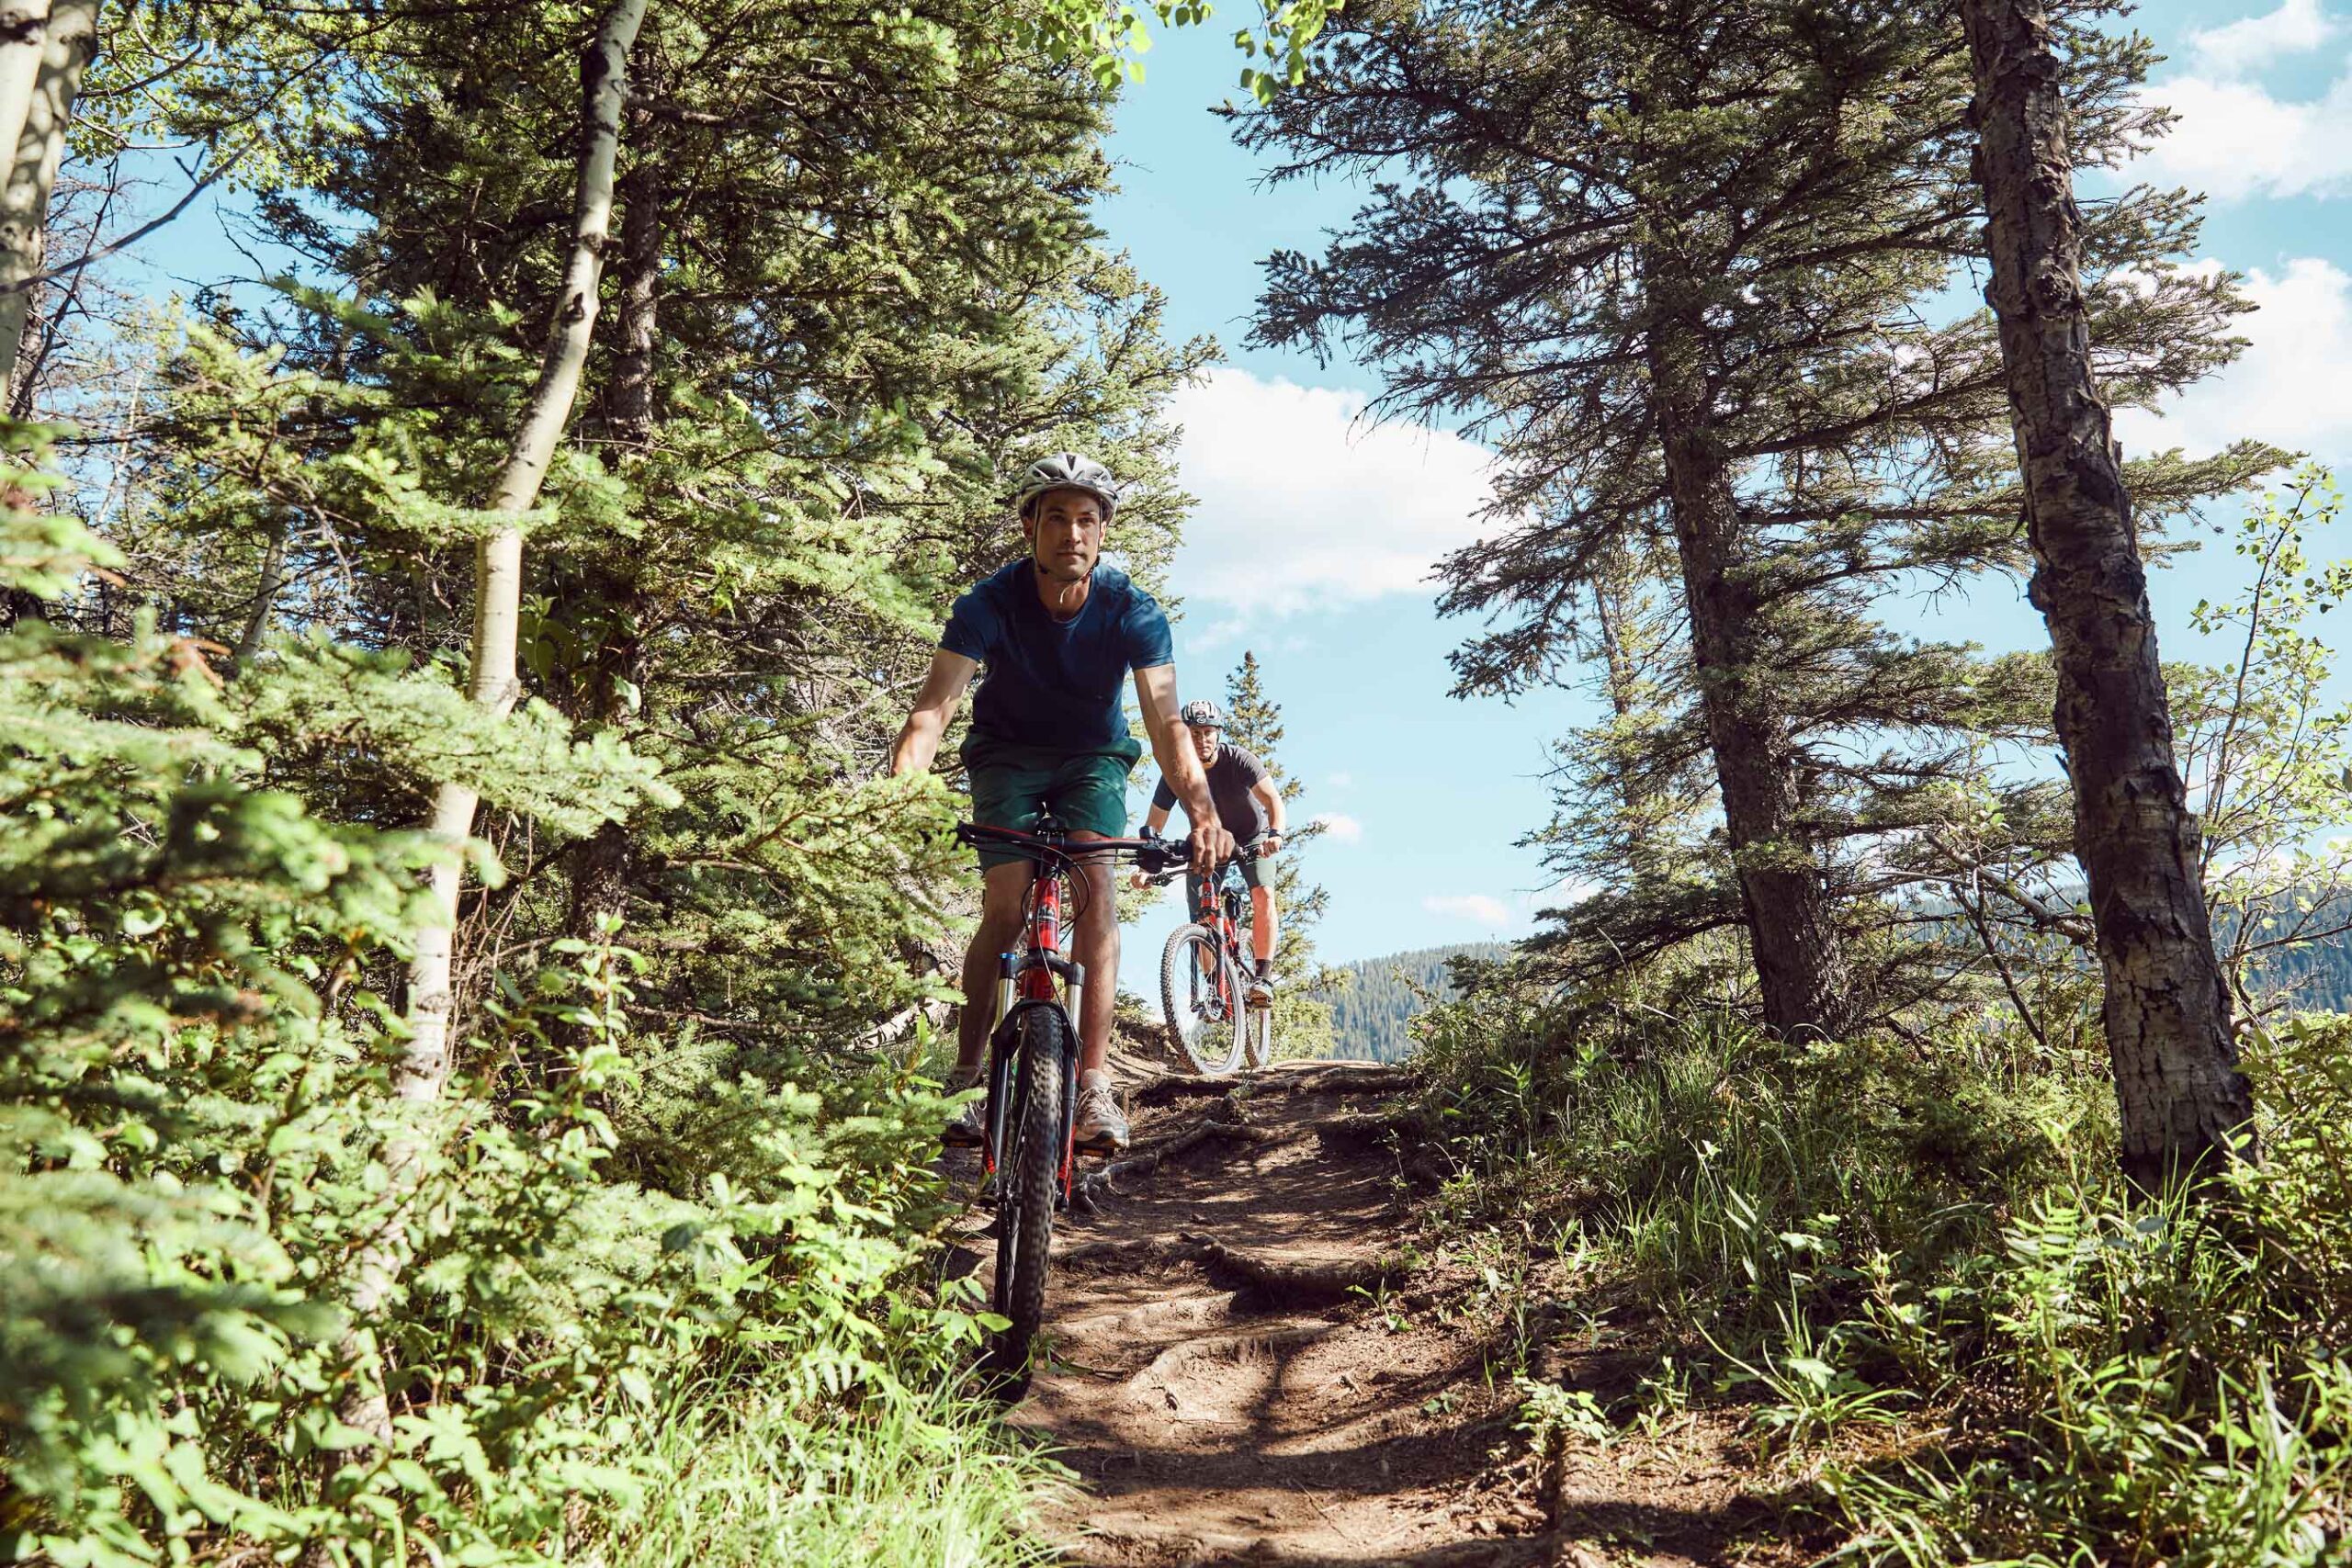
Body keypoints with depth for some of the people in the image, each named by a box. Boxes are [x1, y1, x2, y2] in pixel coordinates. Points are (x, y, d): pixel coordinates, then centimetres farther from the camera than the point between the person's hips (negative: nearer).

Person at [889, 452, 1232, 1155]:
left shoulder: (1134, 613, -23)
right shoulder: (989, 604, -24)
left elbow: (1166, 721, -31)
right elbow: (933, 707, -32)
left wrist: (1203, 810, -48)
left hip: (1092, 758, 0)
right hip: (1007, 756, 0)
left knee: (1097, 893, -20)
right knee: (1004, 909, -15)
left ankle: (1092, 1084, -18)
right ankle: (966, 1075, -1)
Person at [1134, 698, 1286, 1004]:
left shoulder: (1239, 760, -27)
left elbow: (1272, 799, -39)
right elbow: (1153, 826, -22)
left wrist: (1275, 833, -60)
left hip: (1251, 836, -2)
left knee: (1263, 895, -25)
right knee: (1202, 919, -7)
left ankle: (1263, 977, -21)